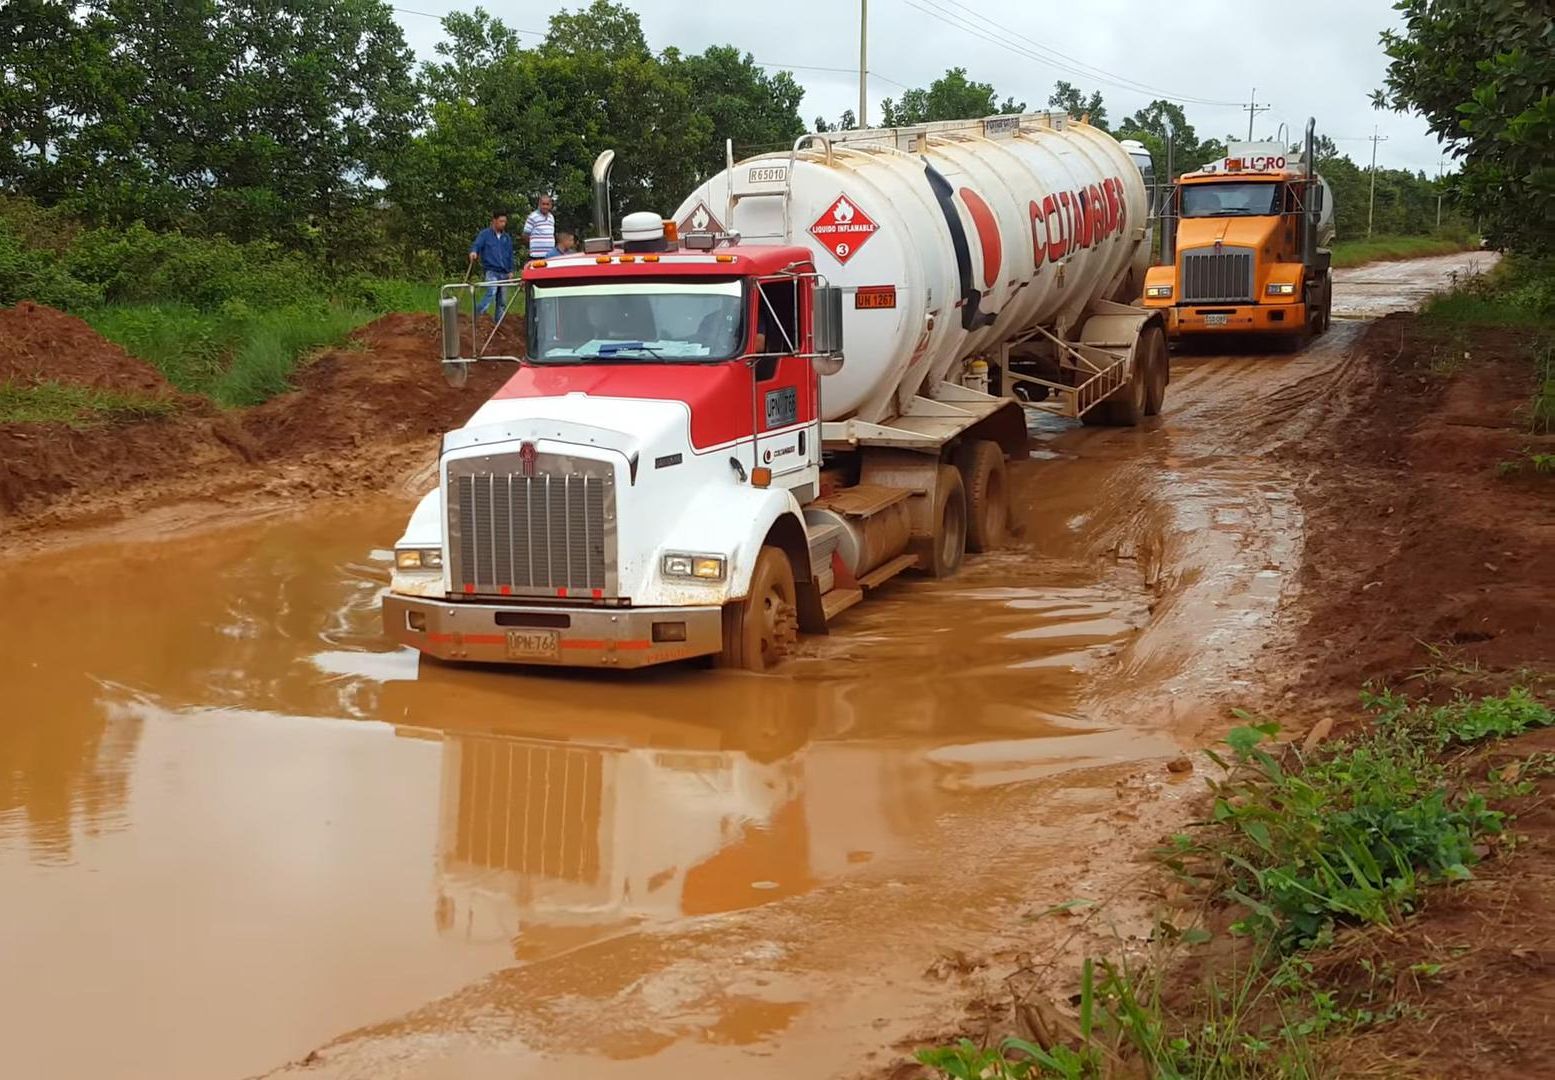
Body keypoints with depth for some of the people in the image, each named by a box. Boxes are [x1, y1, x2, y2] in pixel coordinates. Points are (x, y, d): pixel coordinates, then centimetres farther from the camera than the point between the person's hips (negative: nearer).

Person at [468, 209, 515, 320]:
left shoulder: (507, 238, 15)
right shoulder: (485, 234, 0)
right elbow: (476, 245, -11)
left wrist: (511, 271, 13)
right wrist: (473, 252, -34)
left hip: (504, 273, 6)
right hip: (491, 270, -6)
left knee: (502, 301, 7)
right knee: (491, 292, -28)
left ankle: (499, 323, 15)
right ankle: (476, 314, -27)